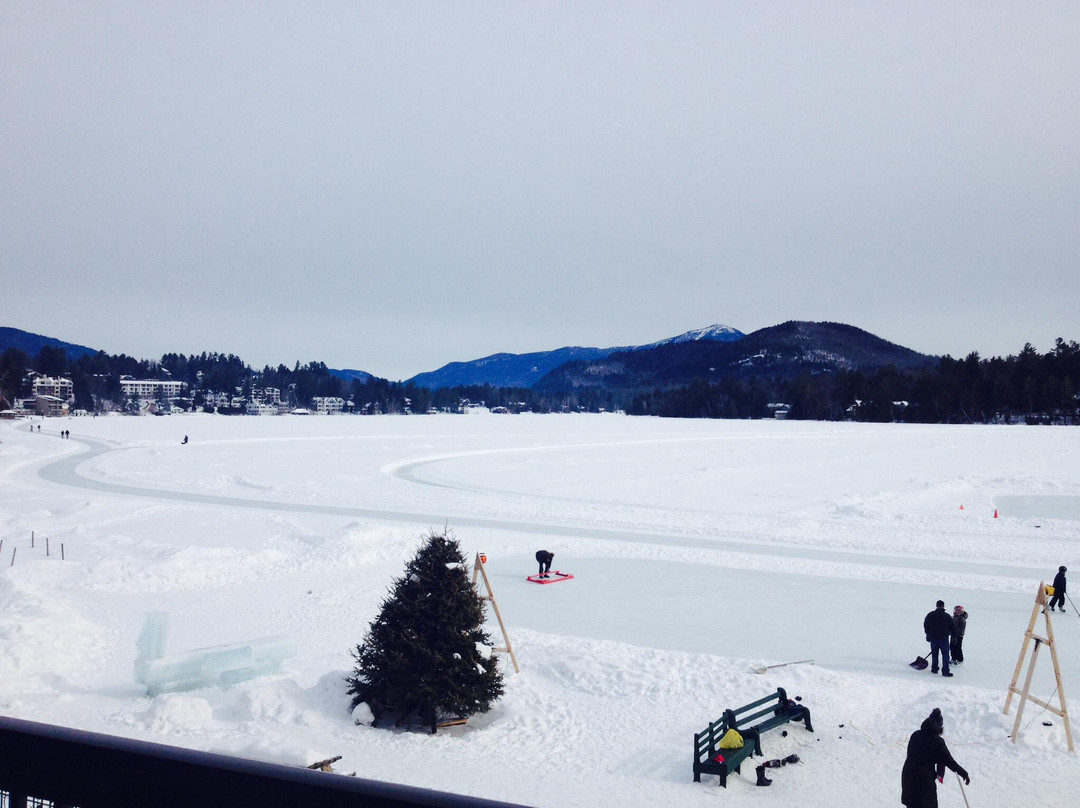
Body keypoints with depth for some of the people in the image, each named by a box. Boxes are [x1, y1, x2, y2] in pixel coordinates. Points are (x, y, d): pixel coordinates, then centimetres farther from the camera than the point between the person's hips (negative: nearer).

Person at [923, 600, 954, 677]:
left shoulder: (930, 615, 1)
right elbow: (953, 628, -1)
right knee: (945, 654, 1)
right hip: (944, 638, -3)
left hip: (933, 638, 3)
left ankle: (934, 669, 18)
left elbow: (925, 625, 10)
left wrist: (929, 634, 21)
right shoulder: (947, 616, -7)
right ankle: (945, 671, -5)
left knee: (934, 654, 14)